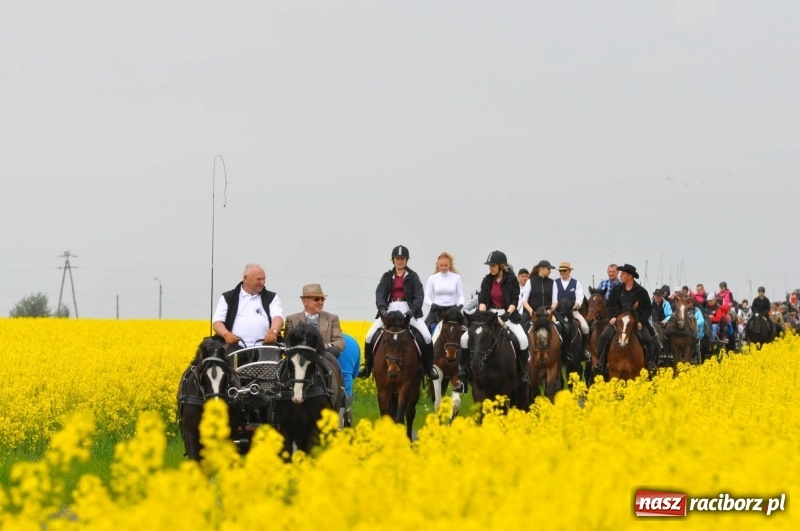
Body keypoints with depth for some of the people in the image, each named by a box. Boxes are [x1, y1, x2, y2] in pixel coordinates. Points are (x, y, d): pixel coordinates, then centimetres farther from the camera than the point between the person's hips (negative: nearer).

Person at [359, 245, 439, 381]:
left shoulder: (413, 277, 6)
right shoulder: (387, 277, 10)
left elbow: (419, 296, -4)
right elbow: (379, 294, -2)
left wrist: (412, 310, -23)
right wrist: (382, 309, -22)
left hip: (408, 310, -2)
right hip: (390, 310, 2)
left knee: (426, 336, -21)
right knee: (370, 336, -12)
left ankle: (429, 367, -4)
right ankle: (367, 367, 5)